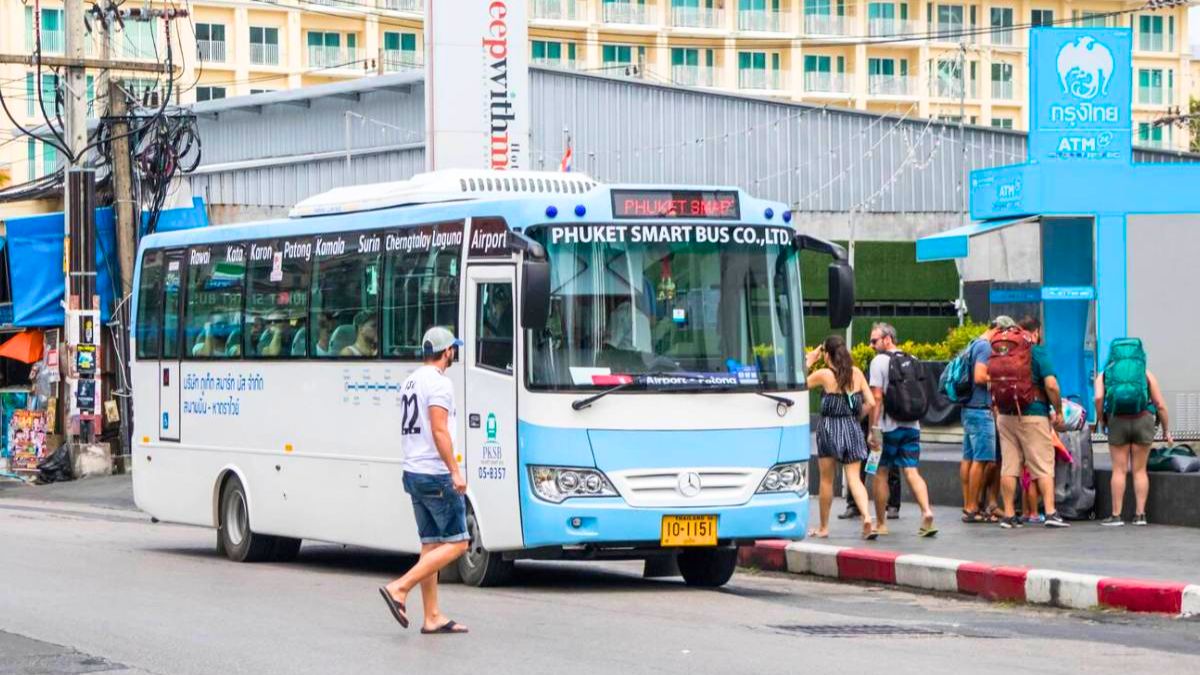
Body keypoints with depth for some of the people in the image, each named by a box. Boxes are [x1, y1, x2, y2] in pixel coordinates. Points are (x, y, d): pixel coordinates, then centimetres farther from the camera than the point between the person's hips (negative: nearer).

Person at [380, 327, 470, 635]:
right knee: (457, 543, -6)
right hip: (435, 474, -10)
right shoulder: (439, 382, -13)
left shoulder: (411, 381, 15)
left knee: (431, 544, 10)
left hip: (413, 472, 10)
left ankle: (433, 616, 8)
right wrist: (455, 471, -21)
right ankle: (399, 588, -14)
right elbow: (439, 430, -21)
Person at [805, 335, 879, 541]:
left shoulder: (824, 375, -9)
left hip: (829, 428, -3)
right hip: (852, 428, 3)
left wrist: (808, 362, 7)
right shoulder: (857, 373, 3)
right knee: (854, 478, 0)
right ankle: (867, 518, -22)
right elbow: (871, 403, 3)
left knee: (826, 479, 9)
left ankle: (823, 527, 16)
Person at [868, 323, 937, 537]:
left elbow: (877, 397, -12)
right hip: (912, 425, 5)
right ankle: (927, 512, -20)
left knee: (880, 473, 7)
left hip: (888, 427, -5)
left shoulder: (879, 361, -6)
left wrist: (873, 428, -11)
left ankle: (881, 524, 11)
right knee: (911, 471, 1)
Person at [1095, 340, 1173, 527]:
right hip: (1143, 420, 1)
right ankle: (1140, 514, 4)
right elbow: (1160, 404, 9)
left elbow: (1098, 398, -6)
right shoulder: (1146, 374, 15)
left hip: (1117, 421, 0)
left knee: (1119, 470, 4)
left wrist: (1100, 420, 6)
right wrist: (1166, 430, 14)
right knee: (1140, 470, 7)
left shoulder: (1104, 375, 14)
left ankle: (1116, 515, 1)